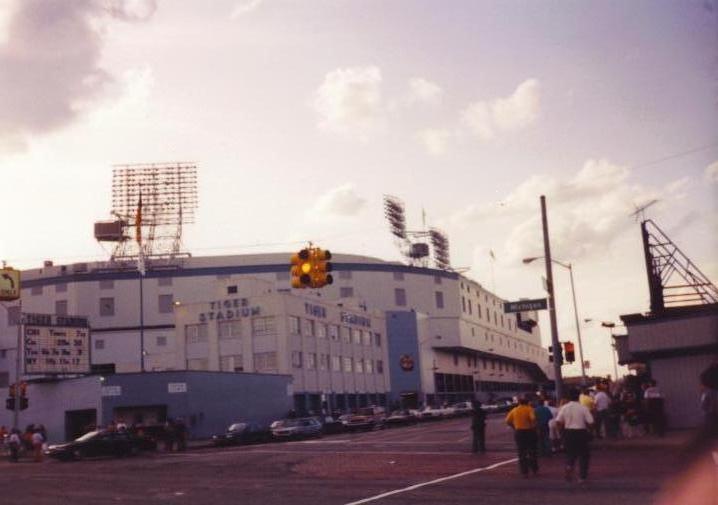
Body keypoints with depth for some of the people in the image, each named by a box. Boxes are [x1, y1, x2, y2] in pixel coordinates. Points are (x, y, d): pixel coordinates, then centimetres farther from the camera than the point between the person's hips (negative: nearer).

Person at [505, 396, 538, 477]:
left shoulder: (514, 410, 4)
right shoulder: (529, 409, -7)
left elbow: (508, 420, 0)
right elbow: (533, 418, -23)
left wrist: (514, 426, 11)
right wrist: (533, 426, -8)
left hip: (518, 432, 2)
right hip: (529, 431, -2)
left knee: (521, 453, 7)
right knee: (532, 452, 12)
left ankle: (524, 472, 6)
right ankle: (534, 470, 17)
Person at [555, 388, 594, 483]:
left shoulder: (564, 408, -4)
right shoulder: (583, 408, -10)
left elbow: (558, 421, -7)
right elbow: (590, 422, -12)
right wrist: (587, 428, 9)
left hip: (568, 432, 2)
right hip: (581, 432, -2)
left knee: (570, 454, 18)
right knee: (583, 455, 13)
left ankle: (569, 467, -8)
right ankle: (582, 476, 15)